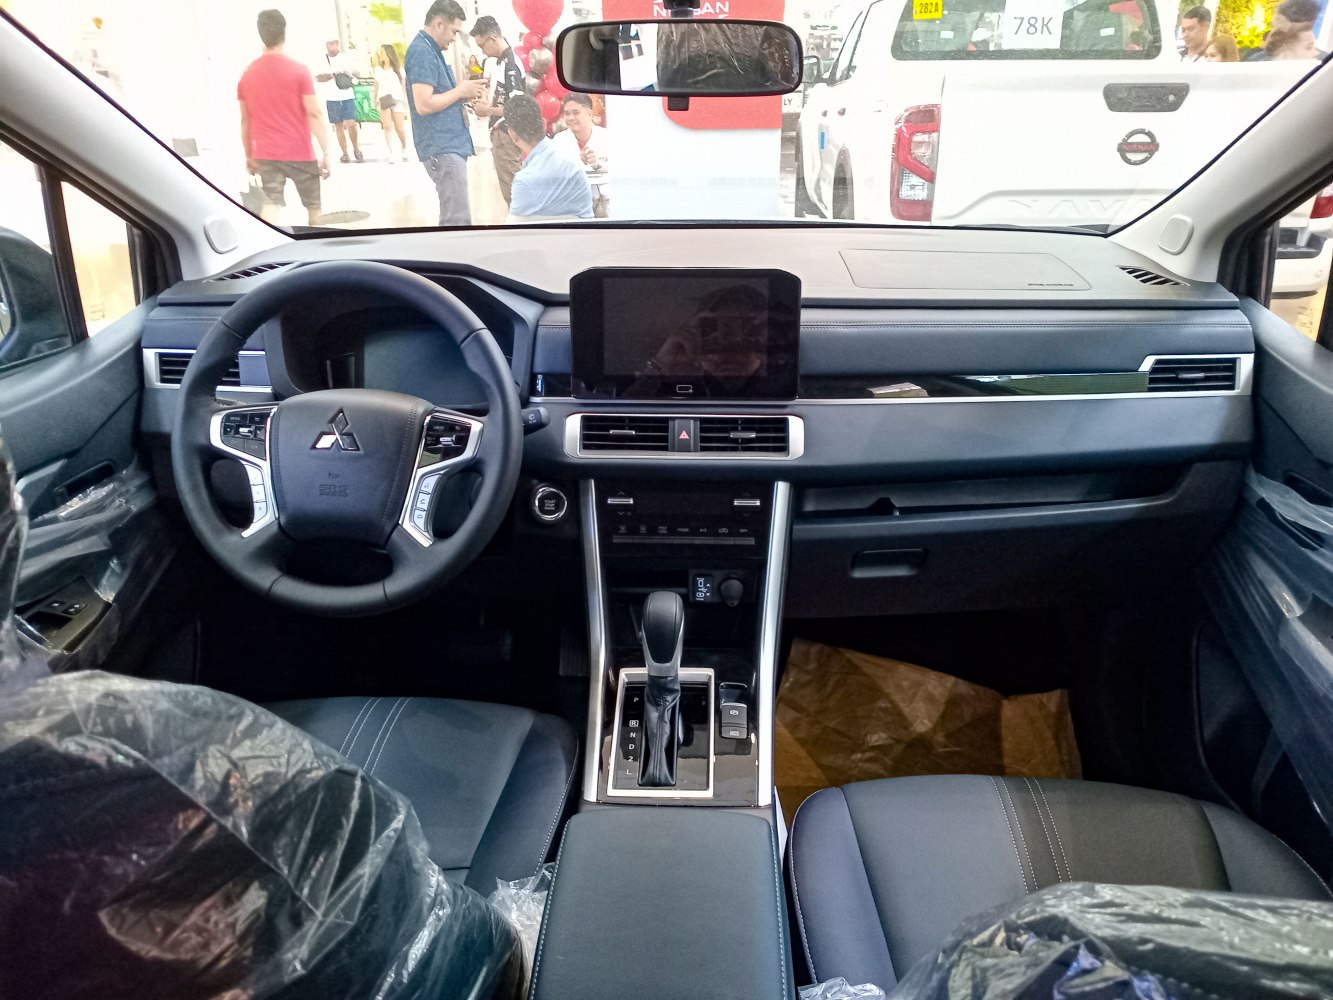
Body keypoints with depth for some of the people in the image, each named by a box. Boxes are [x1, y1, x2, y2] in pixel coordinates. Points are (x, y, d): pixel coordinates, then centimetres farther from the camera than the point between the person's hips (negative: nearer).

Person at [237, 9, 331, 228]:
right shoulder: (298, 70, -6)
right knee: (313, 207, 12)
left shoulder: (247, 74, 7)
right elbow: (314, 114, -11)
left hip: (265, 155, 3)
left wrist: (249, 156, 17)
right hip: (300, 153, -3)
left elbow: (245, 120, 9)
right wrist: (326, 153, -8)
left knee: (271, 206, -2)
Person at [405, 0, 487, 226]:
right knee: (458, 220, -15)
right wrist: (460, 90, -10)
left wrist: (463, 94, 7)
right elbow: (424, 104, -21)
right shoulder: (422, 51, -12)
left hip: (450, 145, 10)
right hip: (442, 148, -10)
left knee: (451, 217, 13)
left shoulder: (431, 51, 19)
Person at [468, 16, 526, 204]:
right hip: (501, 134, 9)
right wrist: (490, 104, 8)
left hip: (506, 134, -9)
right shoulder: (503, 61, 12)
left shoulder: (510, 64, -16)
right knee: (511, 189, 13)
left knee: (511, 190, -5)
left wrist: (489, 111, -10)